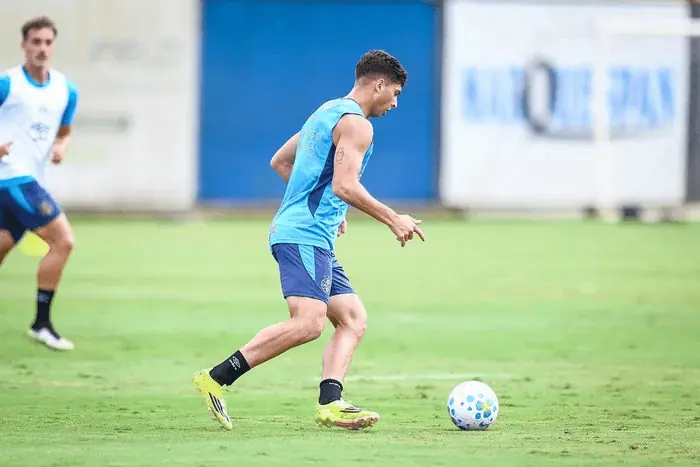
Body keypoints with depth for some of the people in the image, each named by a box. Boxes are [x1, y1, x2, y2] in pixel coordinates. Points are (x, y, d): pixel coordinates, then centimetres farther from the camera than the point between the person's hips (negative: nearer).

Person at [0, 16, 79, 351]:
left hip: (30, 180, 7)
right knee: (63, 240, -13)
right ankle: (42, 324, -7)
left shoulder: (66, 90, 10)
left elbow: (64, 132, 24)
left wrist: (61, 147, 2)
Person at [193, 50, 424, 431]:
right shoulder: (355, 123, -7)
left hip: (312, 241, 11)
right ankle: (215, 379, -22)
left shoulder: (328, 112, 23)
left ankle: (330, 404, -14)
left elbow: (280, 161, 30)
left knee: (353, 319, 3)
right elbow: (344, 185, -19)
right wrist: (393, 220, -10)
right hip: (304, 237, -11)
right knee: (308, 322, -22)